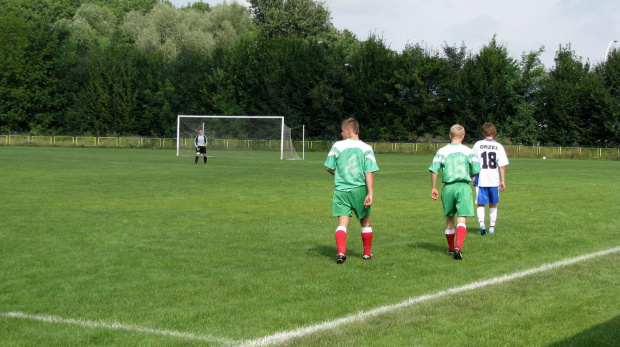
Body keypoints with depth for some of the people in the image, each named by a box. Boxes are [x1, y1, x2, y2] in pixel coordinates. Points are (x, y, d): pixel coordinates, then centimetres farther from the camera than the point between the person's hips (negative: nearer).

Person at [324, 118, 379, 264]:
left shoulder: (338, 146, -2)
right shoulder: (366, 148, -1)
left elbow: (329, 167, 3)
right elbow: (369, 172, -9)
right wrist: (370, 193, -10)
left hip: (341, 190, -1)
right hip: (359, 190, 1)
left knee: (342, 223, -3)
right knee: (365, 221, 18)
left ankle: (341, 251, -23)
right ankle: (367, 252, 27)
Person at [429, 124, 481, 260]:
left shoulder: (442, 151, 3)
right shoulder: (469, 151, 2)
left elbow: (433, 170, -4)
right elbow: (476, 170, 0)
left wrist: (433, 188, 4)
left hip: (448, 187, 2)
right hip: (464, 187, -2)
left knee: (449, 218, 16)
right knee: (462, 219, -6)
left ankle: (451, 248, 28)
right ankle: (458, 247, -25)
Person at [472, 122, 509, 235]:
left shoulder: (478, 145, -2)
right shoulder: (499, 146, -2)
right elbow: (502, 165, -3)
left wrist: (474, 177, 11)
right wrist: (503, 181, 4)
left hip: (481, 180, -1)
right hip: (494, 180, 1)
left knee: (481, 205, 4)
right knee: (493, 205, 16)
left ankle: (481, 223, -20)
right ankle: (492, 227, 20)